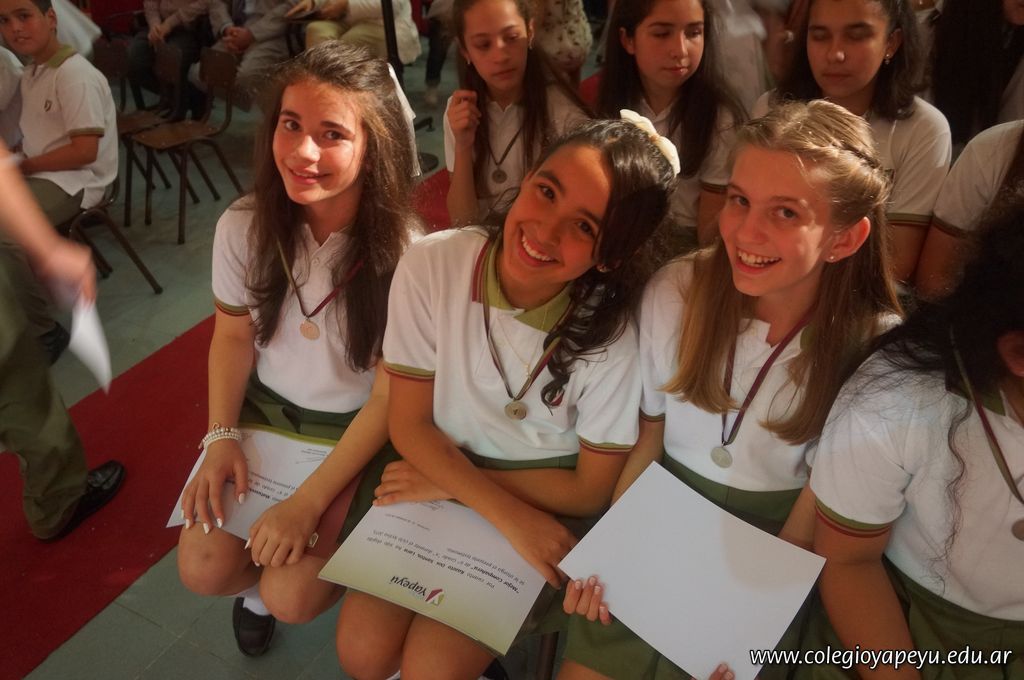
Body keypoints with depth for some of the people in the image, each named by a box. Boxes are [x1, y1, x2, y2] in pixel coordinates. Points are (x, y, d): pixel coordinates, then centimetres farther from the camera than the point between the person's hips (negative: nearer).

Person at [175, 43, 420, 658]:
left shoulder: (404, 252, -25)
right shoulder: (244, 225, -13)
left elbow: (390, 396, -18)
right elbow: (234, 335, 4)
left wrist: (307, 503, -20)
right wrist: (222, 437, -8)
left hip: (356, 431, -3)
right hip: (264, 410, 4)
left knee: (293, 597, -11)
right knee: (204, 569, -6)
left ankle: (344, 563, 24)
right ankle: (255, 581, 30)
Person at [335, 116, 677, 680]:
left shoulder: (609, 337, -25)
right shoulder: (433, 264, -21)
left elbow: (591, 490, -12)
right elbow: (409, 424, -13)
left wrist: (450, 485, -13)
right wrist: (509, 517, -22)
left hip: (546, 508, -2)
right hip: (435, 475, 2)